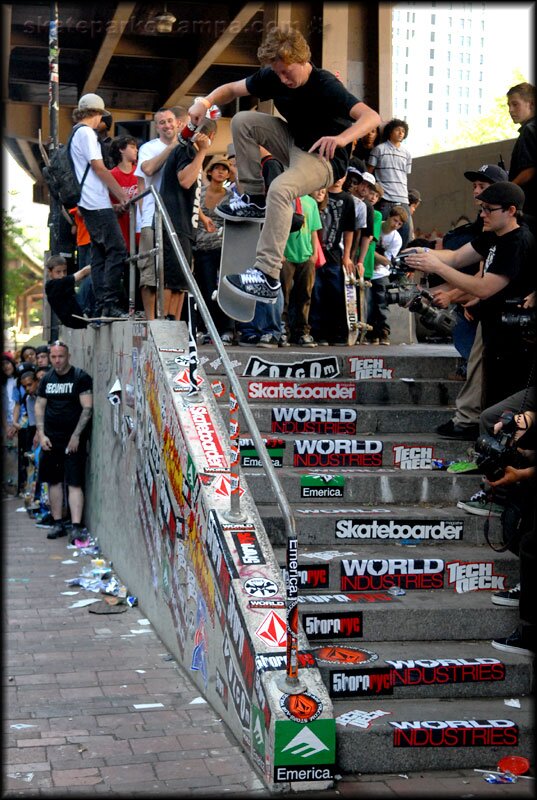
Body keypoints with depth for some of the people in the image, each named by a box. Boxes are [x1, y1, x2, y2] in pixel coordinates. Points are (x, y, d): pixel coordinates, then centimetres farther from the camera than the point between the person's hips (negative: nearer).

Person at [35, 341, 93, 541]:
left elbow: (87, 408, -11)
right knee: (54, 481, 9)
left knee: (74, 483, -9)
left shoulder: (81, 378, -6)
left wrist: (76, 436, -15)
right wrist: (41, 434, 2)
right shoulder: (47, 379, 11)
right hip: (50, 439, 5)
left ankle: (76, 526, -11)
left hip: (74, 439, -5)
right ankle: (58, 523, 18)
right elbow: (39, 406, 13)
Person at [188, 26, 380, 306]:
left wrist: (341, 138, -57)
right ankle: (255, 199, 1)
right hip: (294, 141, 7)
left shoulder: (325, 86, -26)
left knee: (280, 189, -35)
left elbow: (372, 117, -37)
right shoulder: (273, 77, -8)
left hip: (324, 158, -7)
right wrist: (205, 102, -19)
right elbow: (232, 89, 3)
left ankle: (268, 277, -35)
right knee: (242, 121, -11)